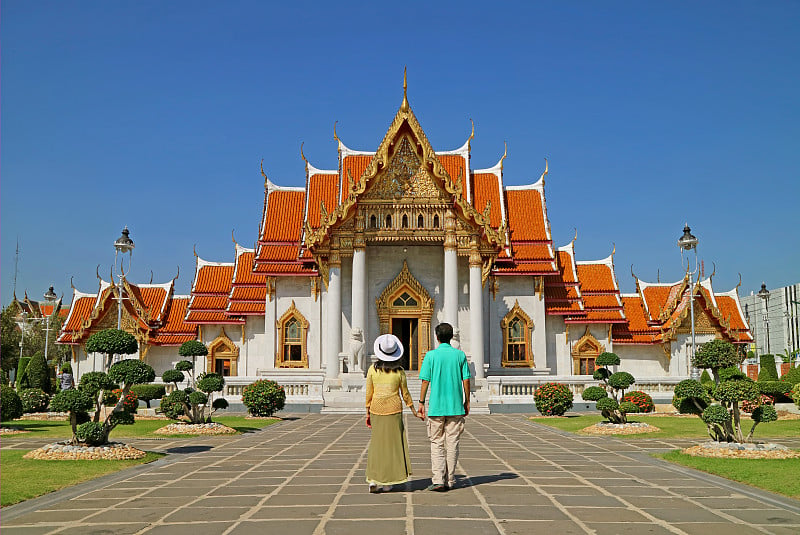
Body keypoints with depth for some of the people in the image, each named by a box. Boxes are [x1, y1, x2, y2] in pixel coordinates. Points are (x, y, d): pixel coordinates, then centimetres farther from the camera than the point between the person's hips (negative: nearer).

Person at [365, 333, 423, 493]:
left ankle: (373, 479, 4)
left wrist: (368, 414, 11)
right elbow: (405, 394, 2)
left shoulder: (372, 370, -2)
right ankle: (386, 482, 8)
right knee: (392, 443, 6)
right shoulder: (399, 371, -5)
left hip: (376, 409, 2)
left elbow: (369, 394, 1)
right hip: (394, 409, -2)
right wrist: (413, 410, 16)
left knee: (377, 443, 11)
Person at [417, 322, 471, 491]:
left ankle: (438, 480, -4)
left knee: (437, 444, 5)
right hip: (456, 407, 2)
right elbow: (466, 381, 3)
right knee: (452, 444, 8)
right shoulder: (460, 355, 2)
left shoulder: (431, 355, -4)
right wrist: (467, 402, 12)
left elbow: (425, 381, -4)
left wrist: (421, 403, 4)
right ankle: (450, 481, 12)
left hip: (436, 407, -1)